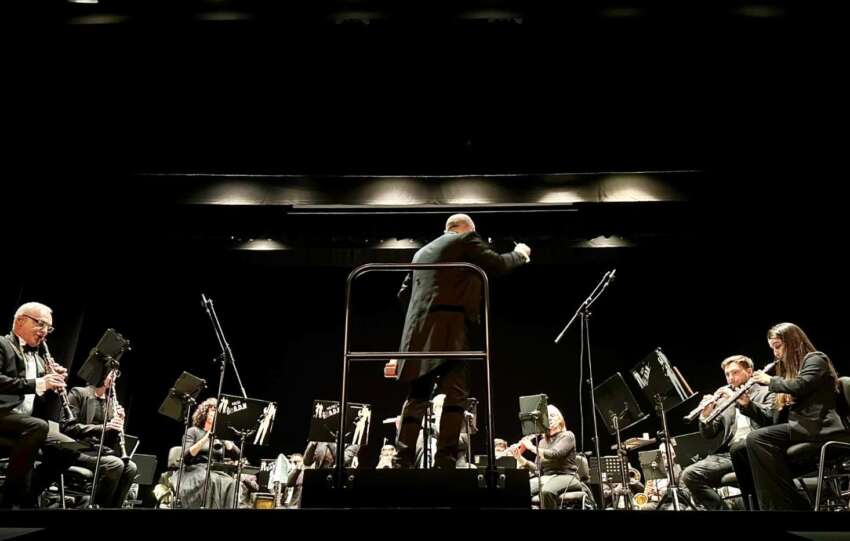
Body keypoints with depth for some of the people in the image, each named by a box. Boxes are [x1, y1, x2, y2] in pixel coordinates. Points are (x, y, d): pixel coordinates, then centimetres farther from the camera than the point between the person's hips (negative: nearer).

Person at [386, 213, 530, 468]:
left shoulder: (422, 252, 26)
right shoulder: (466, 240, 8)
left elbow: (404, 294, 26)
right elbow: (496, 264, 1)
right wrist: (519, 254, 19)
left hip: (420, 329, 7)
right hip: (450, 327, -7)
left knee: (417, 397, 9)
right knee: (455, 394, -8)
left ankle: (403, 461, 5)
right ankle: (445, 462, -16)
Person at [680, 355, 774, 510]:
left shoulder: (766, 392, 15)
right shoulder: (723, 399, 24)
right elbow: (709, 435, 15)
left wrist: (745, 402, -18)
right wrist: (705, 415, -5)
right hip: (728, 453, 4)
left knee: (738, 447, -39)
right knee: (689, 475, -20)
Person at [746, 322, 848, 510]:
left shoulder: (815, 359, 3)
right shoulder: (790, 369, 26)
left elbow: (799, 387, -19)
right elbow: (779, 416, 21)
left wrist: (770, 380, -3)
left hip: (818, 427, -8)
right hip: (800, 427, 8)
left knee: (756, 438, -27)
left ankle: (791, 503, -23)